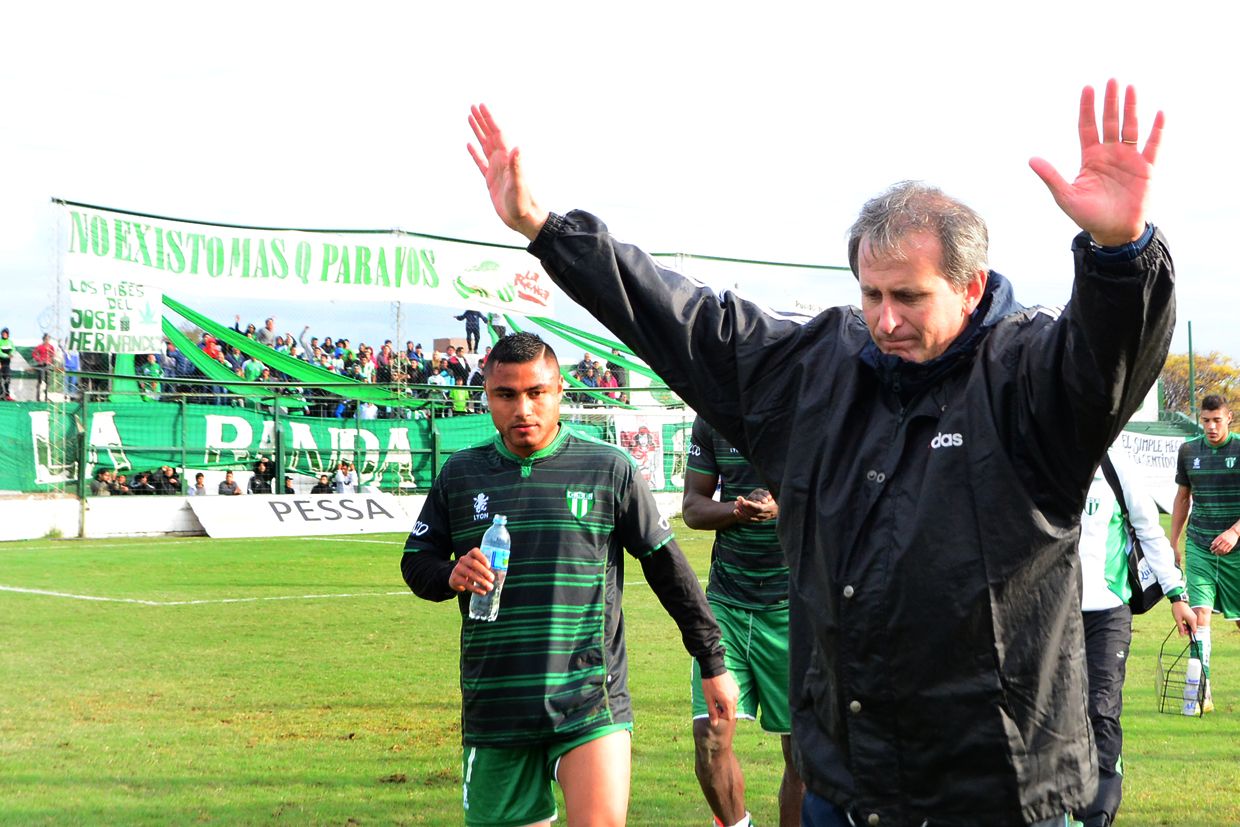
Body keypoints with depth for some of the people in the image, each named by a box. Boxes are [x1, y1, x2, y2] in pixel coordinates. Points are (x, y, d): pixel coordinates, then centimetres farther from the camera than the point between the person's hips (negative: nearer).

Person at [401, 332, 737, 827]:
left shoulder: (607, 469, 3)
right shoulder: (460, 474, 9)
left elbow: (667, 568, 7)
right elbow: (416, 561, 16)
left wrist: (713, 663, 9)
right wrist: (451, 577, -8)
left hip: (590, 704, -2)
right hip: (495, 707, 3)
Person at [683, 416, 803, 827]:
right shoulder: (712, 415, 6)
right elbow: (692, 506, 9)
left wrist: (784, 507, -25)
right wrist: (739, 509, -12)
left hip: (793, 605, -2)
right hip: (726, 599, 2)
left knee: (800, 747, 2)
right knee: (710, 738, -8)